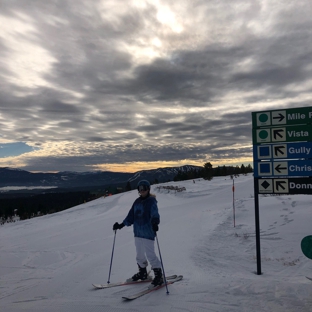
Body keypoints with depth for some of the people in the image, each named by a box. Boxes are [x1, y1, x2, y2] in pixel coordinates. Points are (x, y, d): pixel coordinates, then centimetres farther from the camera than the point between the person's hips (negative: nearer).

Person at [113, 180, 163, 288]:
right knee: (139, 254, 17)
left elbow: (155, 215, -23)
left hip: (148, 233, -7)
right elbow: (131, 216, 18)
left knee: (150, 254, -6)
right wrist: (121, 225, 15)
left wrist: (155, 223, -42)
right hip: (137, 232, 7)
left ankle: (158, 276, 7)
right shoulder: (137, 202, 11)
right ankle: (142, 273, 36)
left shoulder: (152, 201, -9)